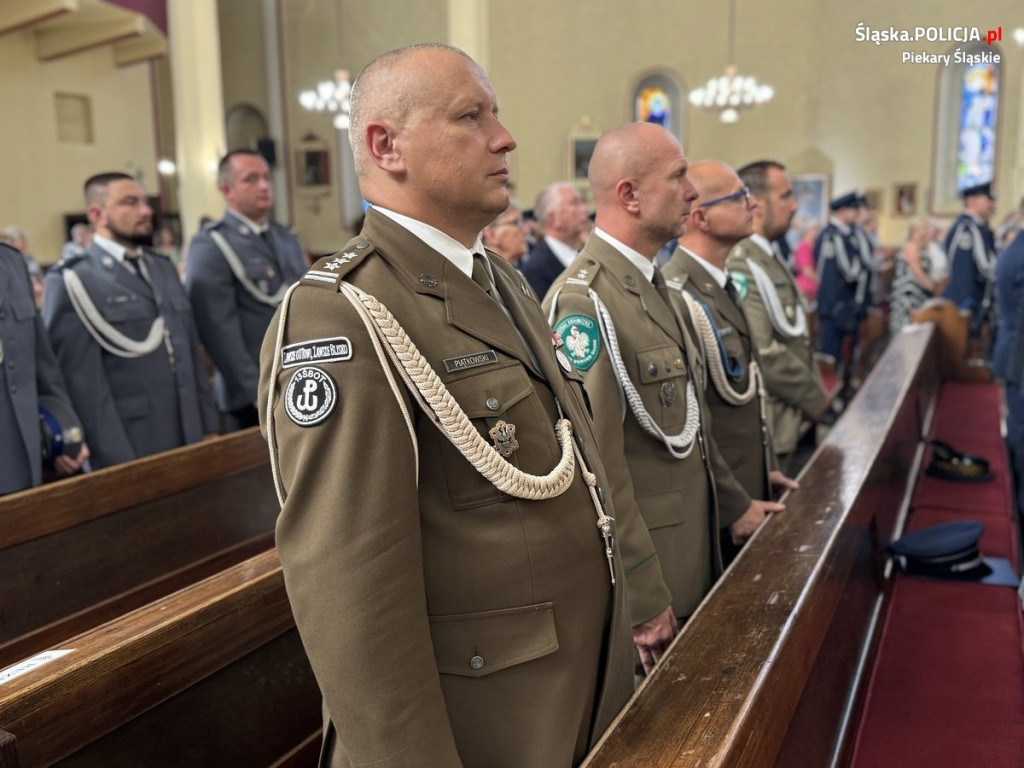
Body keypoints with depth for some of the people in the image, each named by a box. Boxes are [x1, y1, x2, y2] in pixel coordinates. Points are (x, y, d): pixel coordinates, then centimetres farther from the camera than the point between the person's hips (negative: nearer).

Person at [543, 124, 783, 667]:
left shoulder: (649, 284, 10)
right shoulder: (583, 301, -22)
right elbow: (597, 466, -25)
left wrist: (733, 505, 16)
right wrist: (644, 603, -20)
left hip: (690, 559, 9)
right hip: (641, 580, -9)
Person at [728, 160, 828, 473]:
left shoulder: (769, 257, 12)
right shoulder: (740, 265, -20)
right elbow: (763, 354, -26)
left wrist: (813, 392, 8)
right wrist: (814, 397, -13)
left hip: (797, 420, 10)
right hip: (772, 430, -10)